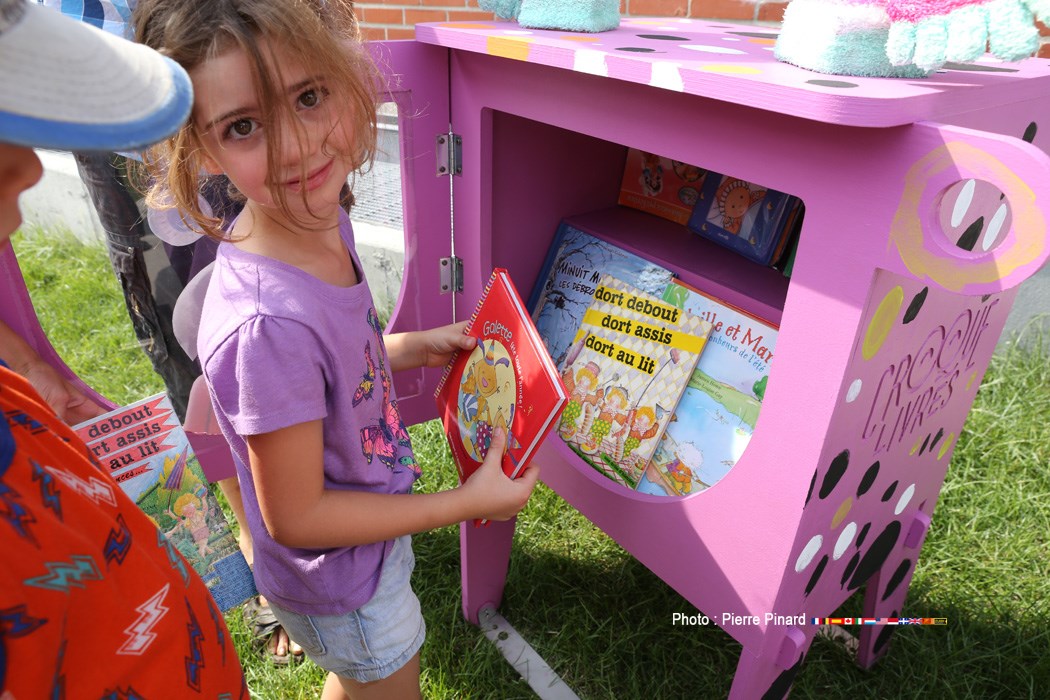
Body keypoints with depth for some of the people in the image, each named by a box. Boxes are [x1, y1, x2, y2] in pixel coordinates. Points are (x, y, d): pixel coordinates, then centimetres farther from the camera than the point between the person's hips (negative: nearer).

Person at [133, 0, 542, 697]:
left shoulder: (323, 222, -14)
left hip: (370, 517, 7)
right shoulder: (268, 323, -39)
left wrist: (414, 347, -5)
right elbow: (295, 517, -27)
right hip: (339, 578, -7)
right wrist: (470, 501, -22)